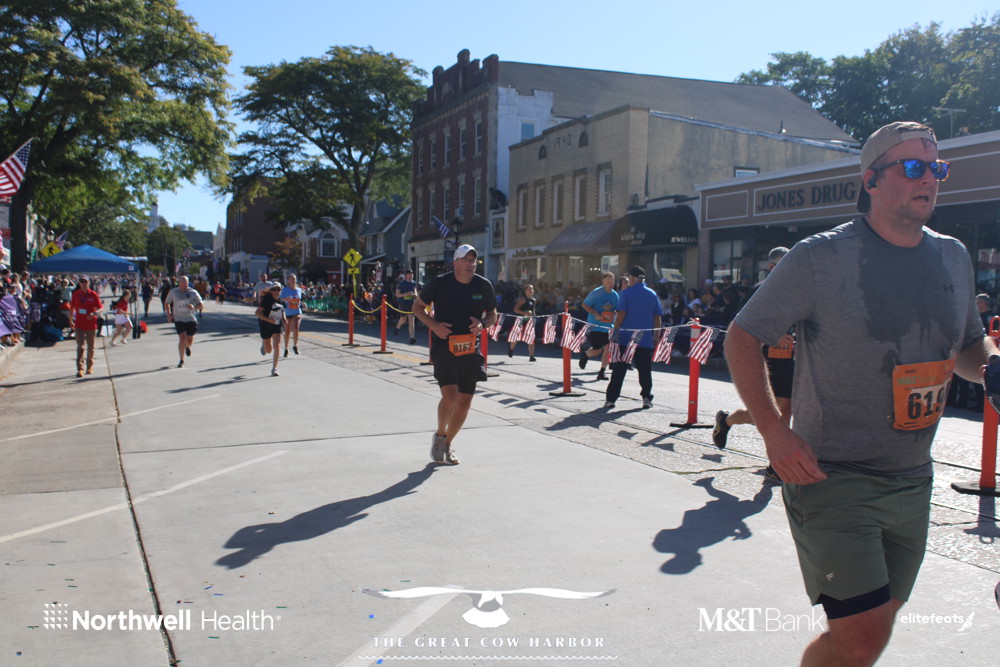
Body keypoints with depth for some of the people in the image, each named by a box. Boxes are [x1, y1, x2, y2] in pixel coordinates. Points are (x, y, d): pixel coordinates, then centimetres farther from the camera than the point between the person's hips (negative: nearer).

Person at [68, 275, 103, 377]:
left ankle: (90, 367, 27)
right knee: (80, 346, -9)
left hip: (91, 324, 0)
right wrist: (70, 320, 13)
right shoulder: (75, 294, 3)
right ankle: (80, 369, -12)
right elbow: (71, 308, 15)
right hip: (79, 325, 0)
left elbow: (101, 308, -4)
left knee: (91, 347, 11)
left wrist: (94, 313, -24)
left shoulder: (93, 295, -3)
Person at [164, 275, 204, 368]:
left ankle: (187, 347, 46)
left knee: (189, 340, 5)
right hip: (179, 319, -1)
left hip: (191, 319, 1)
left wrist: (194, 307, -26)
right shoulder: (173, 292, 2)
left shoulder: (193, 292, -2)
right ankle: (182, 360, -5)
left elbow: (201, 305, -4)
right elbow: (166, 303, 16)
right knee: (182, 338, -16)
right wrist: (169, 314, 3)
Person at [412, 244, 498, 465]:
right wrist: (433, 324, -12)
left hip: (471, 350, 4)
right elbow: (417, 306, 6)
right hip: (444, 347, -3)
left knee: (465, 401, 5)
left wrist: (482, 324, -8)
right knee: (450, 396, -17)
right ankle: (439, 435, 12)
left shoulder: (484, 286, 2)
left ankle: (447, 445, 24)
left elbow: (493, 314, 15)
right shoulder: (439, 283, -6)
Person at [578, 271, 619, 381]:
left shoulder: (615, 295, 5)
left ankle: (602, 372, 8)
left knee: (607, 348, -4)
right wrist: (595, 314, -18)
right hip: (595, 326, -4)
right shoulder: (595, 293, -10)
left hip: (608, 327, 5)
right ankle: (585, 352, 30)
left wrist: (614, 314, -6)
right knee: (597, 350, -4)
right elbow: (585, 305, -6)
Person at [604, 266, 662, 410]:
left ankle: (610, 399, 2)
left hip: (626, 338, -2)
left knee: (619, 370, 2)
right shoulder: (653, 295, 8)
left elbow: (621, 314, -9)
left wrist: (614, 331, -3)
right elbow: (658, 317, 8)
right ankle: (647, 398, 8)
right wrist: (656, 336, 14)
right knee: (645, 370, 10)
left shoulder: (626, 293, -3)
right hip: (646, 339, 2)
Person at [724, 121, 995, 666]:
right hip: (831, 478, -6)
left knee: (875, 623, 17)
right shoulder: (820, 257, -11)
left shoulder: (953, 258, 8)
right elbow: (741, 338, -7)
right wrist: (774, 430, -18)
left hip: (912, 482, 7)